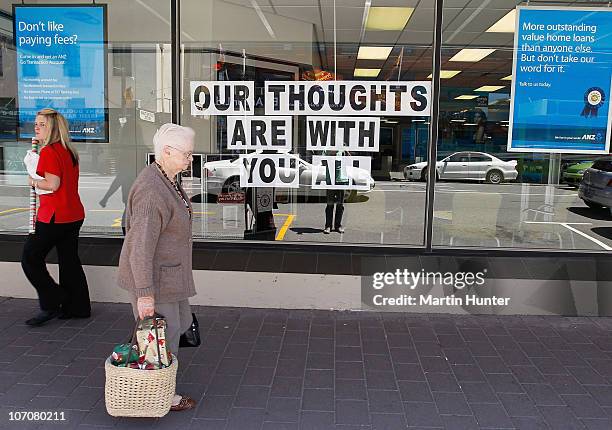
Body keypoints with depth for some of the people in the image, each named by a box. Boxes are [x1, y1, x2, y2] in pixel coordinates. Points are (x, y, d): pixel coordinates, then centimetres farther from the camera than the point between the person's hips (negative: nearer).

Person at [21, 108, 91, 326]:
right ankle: (78, 307, 21)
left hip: (54, 216, -9)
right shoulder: (69, 151, 12)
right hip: (74, 214, 9)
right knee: (69, 261, 14)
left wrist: (33, 182, -5)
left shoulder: (48, 151, -15)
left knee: (31, 258, 4)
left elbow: (52, 185, -22)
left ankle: (51, 304, 7)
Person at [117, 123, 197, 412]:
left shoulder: (164, 179, 4)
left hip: (164, 269, 10)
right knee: (165, 337, 7)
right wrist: (145, 294, -25)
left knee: (181, 322, 22)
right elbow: (141, 246, -28)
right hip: (153, 277, -10)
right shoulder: (152, 192, -28)